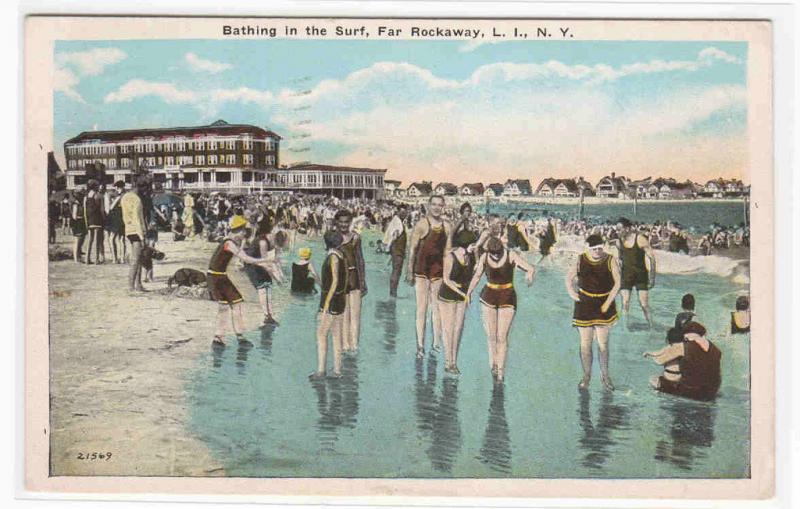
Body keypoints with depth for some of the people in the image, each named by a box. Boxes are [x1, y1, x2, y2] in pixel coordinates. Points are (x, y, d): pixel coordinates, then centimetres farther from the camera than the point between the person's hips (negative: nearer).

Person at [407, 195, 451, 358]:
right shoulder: (421, 225, -8)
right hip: (421, 270, -4)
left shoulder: (446, 226, 5)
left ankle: (437, 343, 17)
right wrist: (410, 270, -10)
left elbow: (447, 250, 12)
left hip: (439, 271, 4)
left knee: (437, 307, 9)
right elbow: (413, 249, -7)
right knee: (422, 307, -3)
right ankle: (420, 345, 1)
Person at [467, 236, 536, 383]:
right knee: (491, 335, 5)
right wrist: (468, 293, 17)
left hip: (507, 298, -2)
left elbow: (531, 268, -24)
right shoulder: (484, 257, -5)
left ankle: (501, 370, 6)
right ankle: (494, 364, 26)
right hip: (489, 297, 2)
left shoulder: (511, 255, -14)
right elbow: (477, 275, 11)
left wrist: (530, 274, -48)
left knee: (502, 336, -4)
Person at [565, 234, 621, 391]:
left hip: (603, 306, -1)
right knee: (585, 343, 3)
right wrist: (572, 292, -2)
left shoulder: (610, 261, -4)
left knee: (603, 343, 2)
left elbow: (617, 283, -4)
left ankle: (605, 375, 18)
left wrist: (607, 303, -8)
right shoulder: (581, 260, 0)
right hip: (584, 305, 1)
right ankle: (586, 376, 14)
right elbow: (569, 277, 12)